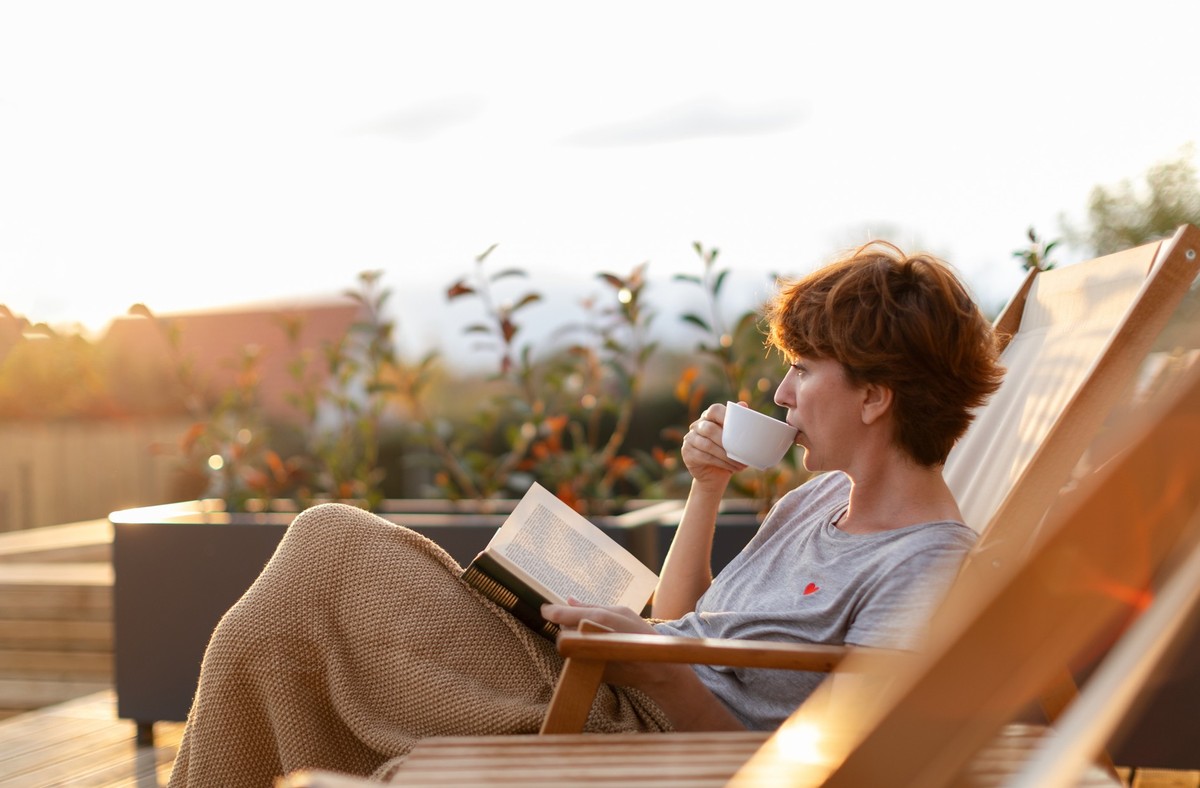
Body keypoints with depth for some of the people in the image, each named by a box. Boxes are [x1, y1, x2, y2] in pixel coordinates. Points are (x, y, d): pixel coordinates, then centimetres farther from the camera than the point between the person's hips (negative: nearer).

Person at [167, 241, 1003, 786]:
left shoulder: (930, 571, -15)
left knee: (329, 551, -8)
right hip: (600, 704, 10)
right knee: (328, 537, 6)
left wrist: (659, 674, -30)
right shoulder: (824, 500, 13)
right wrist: (706, 486, 9)